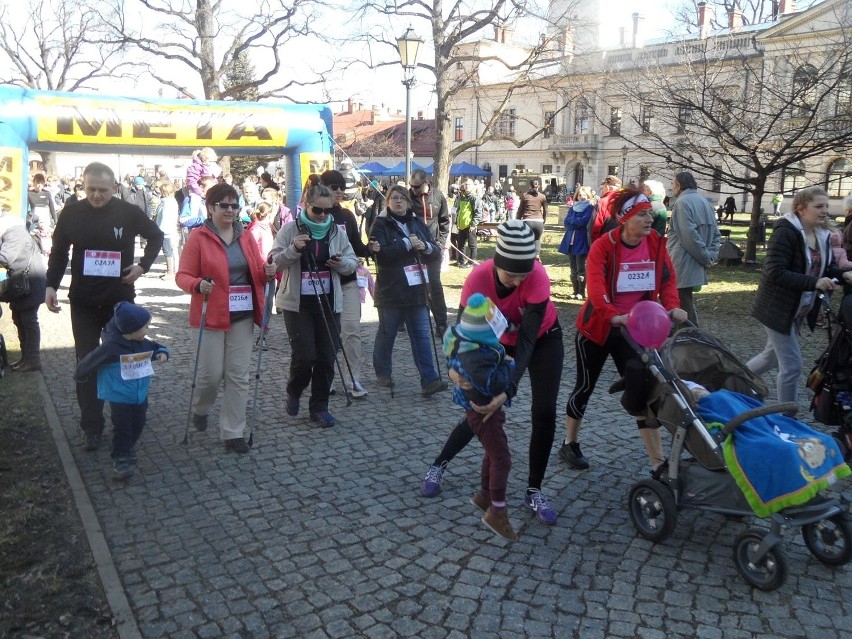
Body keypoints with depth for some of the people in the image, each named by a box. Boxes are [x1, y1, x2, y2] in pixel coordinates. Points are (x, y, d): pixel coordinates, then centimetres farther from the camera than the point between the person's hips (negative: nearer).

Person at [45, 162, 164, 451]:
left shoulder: (129, 212, -7)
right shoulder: (71, 213, -4)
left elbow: (156, 236, 8)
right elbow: (59, 251, 7)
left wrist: (143, 265, -5)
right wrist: (51, 285, -2)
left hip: (120, 299, 0)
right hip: (83, 302, 1)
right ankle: (91, 427, 11)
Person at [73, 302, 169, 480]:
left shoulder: (143, 344, -2)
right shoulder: (111, 347, -22)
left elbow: (158, 348, 16)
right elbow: (90, 361, -9)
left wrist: (163, 353, -8)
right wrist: (80, 377, 6)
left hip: (140, 395, 6)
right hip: (119, 396, -6)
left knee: (138, 425, 16)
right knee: (122, 427, -2)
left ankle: (129, 447, 40)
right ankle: (120, 459, 11)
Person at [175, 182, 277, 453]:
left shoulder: (245, 236, 8)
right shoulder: (198, 237, -5)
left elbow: (256, 271, 13)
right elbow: (182, 275, -6)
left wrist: (267, 272, -9)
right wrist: (198, 285, -27)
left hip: (242, 315, 4)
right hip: (212, 314, -4)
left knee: (238, 375, 5)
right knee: (212, 373, -1)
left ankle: (233, 432, 15)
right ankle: (199, 409, 33)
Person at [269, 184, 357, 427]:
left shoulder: (337, 231, 5)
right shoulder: (290, 229, -4)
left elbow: (352, 262, 9)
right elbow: (274, 262, -8)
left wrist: (342, 263, -14)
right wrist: (293, 249, -25)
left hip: (328, 303, 3)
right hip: (297, 303, -3)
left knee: (326, 357, 3)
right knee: (304, 355, -9)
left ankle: (319, 407, 18)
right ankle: (294, 392, 22)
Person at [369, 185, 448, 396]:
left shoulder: (418, 223, 12)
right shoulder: (381, 225, -2)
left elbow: (436, 253, 9)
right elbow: (381, 254, -17)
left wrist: (425, 246, -12)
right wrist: (407, 243, -19)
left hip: (417, 290, 4)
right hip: (391, 292, -3)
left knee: (421, 335, -1)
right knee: (386, 334, 10)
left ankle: (429, 380, -3)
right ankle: (383, 374, 27)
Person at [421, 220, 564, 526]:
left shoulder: (537, 277, -36)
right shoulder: (479, 278, -32)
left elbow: (528, 338, -38)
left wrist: (508, 389, -49)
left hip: (543, 339, 0)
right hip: (500, 342, 1)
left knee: (544, 413, -9)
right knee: (479, 409, 2)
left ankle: (534, 492, 9)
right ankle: (438, 466, 26)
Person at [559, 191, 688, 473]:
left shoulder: (656, 243, -5)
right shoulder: (603, 245, -20)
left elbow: (667, 278, -2)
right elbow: (596, 287, -32)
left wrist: (672, 307, -22)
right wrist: (614, 316, -47)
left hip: (633, 330, 4)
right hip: (598, 327, -4)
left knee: (643, 390, 1)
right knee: (585, 386, 11)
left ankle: (658, 463, 6)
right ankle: (569, 444, 32)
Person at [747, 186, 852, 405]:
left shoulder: (822, 236, 7)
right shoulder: (785, 232, -20)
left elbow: (825, 268, 16)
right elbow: (775, 273, -27)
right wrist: (814, 282, -32)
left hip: (798, 311, 9)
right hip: (778, 310, -9)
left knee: (772, 357, 21)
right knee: (792, 365, -4)